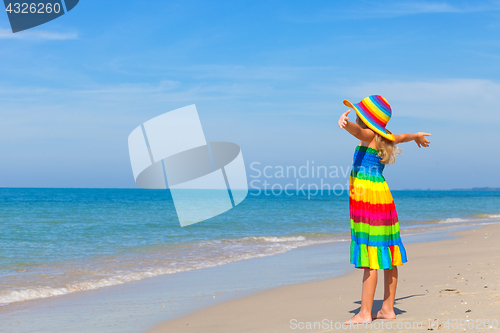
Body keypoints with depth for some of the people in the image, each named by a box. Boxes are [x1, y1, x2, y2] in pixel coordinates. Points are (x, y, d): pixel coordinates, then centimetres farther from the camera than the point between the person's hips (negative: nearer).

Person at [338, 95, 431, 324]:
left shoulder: (370, 136, -10)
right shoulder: (384, 139, 16)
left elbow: (358, 130, -34)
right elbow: (401, 137, 38)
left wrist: (345, 121, -56)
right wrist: (416, 136, 60)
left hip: (368, 200, -9)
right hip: (381, 198, 10)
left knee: (370, 258, -9)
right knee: (387, 258, 11)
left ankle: (365, 313, -9)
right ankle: (388, 309, 19)